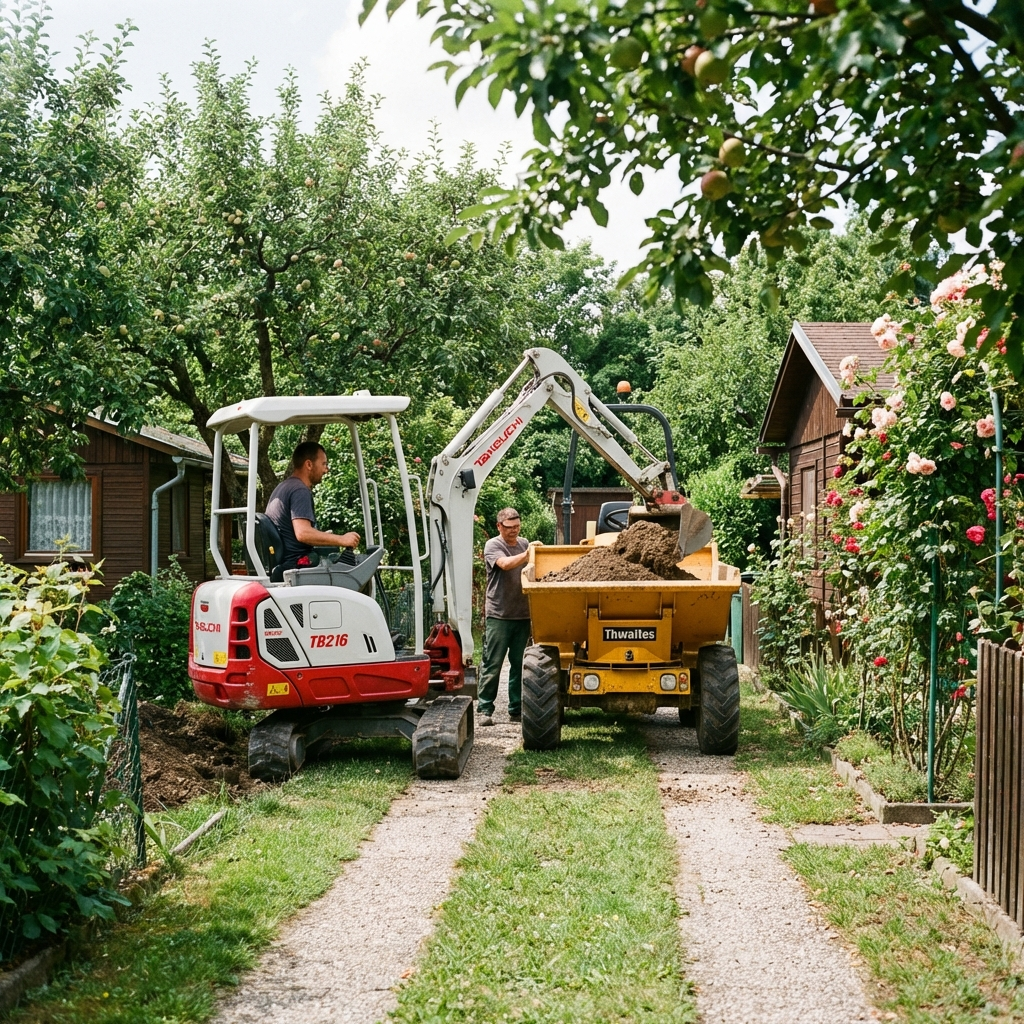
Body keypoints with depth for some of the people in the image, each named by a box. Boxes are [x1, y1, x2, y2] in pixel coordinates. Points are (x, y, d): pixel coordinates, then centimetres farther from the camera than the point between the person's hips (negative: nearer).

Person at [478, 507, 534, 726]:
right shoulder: (493, 546, -3)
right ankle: (484, 710, 2)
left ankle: (516, 710, 14)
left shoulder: (525, 544, 15)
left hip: (523, 615, 5)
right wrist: (526, 555, -38)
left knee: (519, 664, 8)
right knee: (492, 665, -3)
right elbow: (505, 564, -24)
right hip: (498, 616, -5)